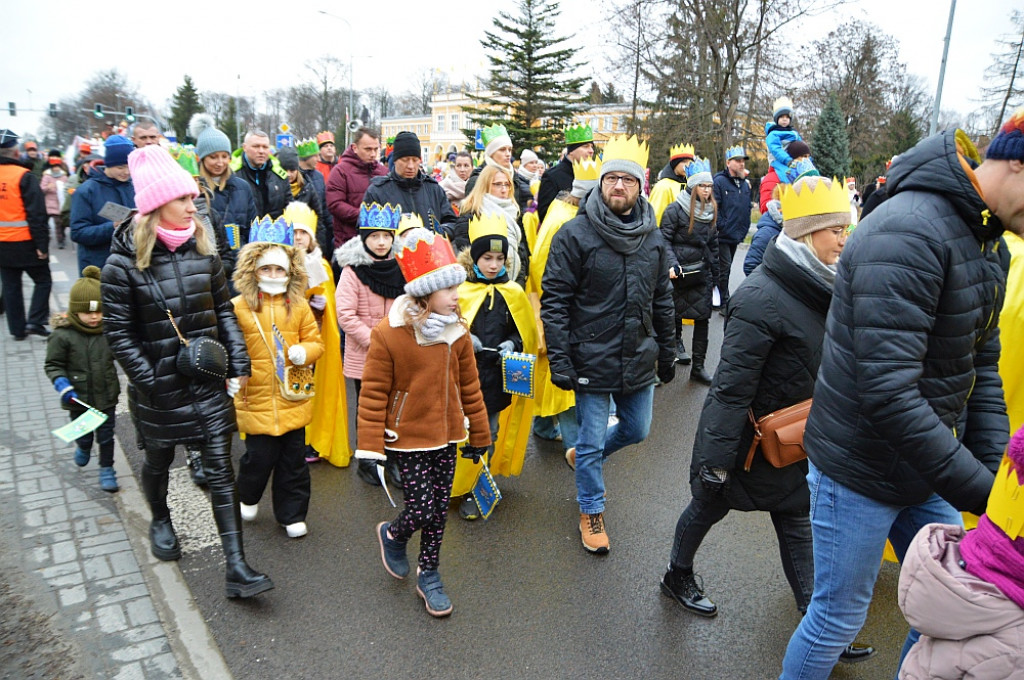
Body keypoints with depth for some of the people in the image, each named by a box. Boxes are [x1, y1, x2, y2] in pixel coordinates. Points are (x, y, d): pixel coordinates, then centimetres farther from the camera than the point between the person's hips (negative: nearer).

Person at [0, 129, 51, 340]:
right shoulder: (24, 176, -13)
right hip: (25, 243, -6)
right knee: (42, 280, 8)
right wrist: (42, 245, -14)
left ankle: (17, 328, 16)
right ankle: (35, 321, -3)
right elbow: (36, 214, -17)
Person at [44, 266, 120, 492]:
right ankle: (84, 448, 55)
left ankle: (107, 469, 33)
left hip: (107, 396, 1)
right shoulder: (63, 335, -16)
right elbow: (53, 364, -8)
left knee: (106, 436, 13)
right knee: (83, 435, 20)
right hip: (79, 398, -1)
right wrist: (62, 386, -19)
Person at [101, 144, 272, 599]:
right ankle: (160, 521, 53)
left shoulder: (203, 252, 0)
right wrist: (150, 383, -13)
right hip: (160, 387, -2)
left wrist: (238, 364, 1)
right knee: (159, 460, 20)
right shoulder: (123, 264, -12)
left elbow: (223, 311, 7)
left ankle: (236, 568, 3)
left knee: (221, 470, 0)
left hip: (209, 380, 3)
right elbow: (118, 334, -9)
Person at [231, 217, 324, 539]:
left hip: (292, 399, 3)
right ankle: (248, 497, 39)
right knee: (259, 457, 6)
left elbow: (315, 341, 8)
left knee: (294, 461, 11)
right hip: (255, 400, -2)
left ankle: (292, 515, 29)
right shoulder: (238, 306, -5)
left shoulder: (299, 306, 3)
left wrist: (304, 351, -12)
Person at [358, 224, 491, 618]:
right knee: (421, 509, -5)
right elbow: (374, 394, -10)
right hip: (408, 439, -5)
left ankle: (428, 575, 33)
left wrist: (479, 435, 14)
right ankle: (392, 536, 31)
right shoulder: (387, 335, -15)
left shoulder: (457, 334, 0)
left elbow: (469, 388, 9)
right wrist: (371, 446, -10)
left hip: (446, 437, 5)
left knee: (439, 510, 12)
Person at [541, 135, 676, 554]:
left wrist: (667, 353, 15)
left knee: (637, 430, 20)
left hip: (639, 360, 5)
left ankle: (583, 455, 47)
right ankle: (591, 512, 31)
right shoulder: (575, 234, -12)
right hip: (592, 360, -5)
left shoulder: (653, 238, 5)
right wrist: (559, 359, -16)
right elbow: (554, 300, -12)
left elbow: (662, 300, 13)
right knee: (592, 443, 7)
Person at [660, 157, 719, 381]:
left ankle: (698, 367, 6)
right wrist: (672, 264, -25)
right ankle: (677, 341, 41)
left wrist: (714, 274, 17)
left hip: (701, 271, 5)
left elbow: (714, 243, 16)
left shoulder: (711, 211, 9)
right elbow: (665, 239, -12)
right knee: (676, 312, 11)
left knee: (703, 318, 1)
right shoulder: (676, 209, -10)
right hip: (679, 271, -4)